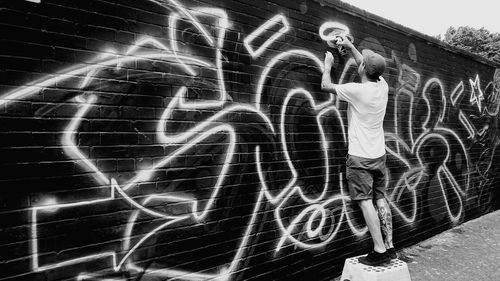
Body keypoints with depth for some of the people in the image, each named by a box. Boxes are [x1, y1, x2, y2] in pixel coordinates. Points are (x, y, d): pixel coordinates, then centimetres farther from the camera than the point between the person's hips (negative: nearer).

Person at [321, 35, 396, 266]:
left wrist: (328, 63, 12)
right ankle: (390, 247, 17)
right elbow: (368, 66, 22)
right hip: (379, 155, 7)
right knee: (380, 199, 11)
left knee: (365, 202, -4)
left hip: (360, 157, -7)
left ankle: (379, 251, -3)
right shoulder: (383, 86, 2)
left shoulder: (357, 90, -18)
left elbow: (326, 86, -5)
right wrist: (350, 46, 29)